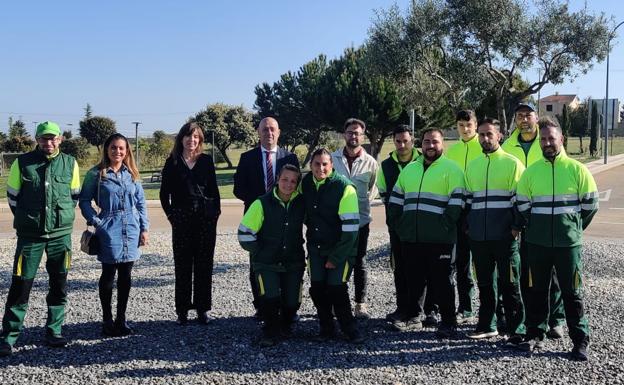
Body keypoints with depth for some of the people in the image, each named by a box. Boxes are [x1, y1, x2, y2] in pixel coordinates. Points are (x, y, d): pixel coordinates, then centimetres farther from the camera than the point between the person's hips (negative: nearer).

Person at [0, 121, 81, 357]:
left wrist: (62, 217, 8)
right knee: (21, 284, -2)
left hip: (61, 234, 2)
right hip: (30, 235, -2)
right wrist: (25, 218, 7)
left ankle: (54, 331, 21)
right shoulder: (22, 163, -2)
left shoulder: (70, 163, 2)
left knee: (59, 285, 8)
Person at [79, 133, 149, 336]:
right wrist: (96, 221, -10)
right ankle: (107, 321, 14)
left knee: (126, 276, 8)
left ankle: (121, 319, 19)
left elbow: (141, 202, 12)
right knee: (108, 275, 2)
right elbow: (84, 200, 1)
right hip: (109, 231, -4)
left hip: (131, 231, 4)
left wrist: (144, 228, 6)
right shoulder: (96, 174, -2)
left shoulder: (132, 174, 9)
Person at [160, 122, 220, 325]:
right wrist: (171, 215, -1)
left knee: (204, 264, 3)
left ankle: (203, 309, 12)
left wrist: (215, 212, 0)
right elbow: (164, 192, 7)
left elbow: (214, 189, 9)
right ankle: (182, 311, 9)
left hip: (206, 218, 1)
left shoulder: (206, 160, 7)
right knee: (182, 265, 2)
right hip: (181, 220, -1)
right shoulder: (173, 162, 5)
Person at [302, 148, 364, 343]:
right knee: (317, 289, 1)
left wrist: (336, 257, -17)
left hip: (340, 248, -5)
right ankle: (327, 328, 20)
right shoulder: (305, 183, 1)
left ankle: (350, 329, 12)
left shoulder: (344, 187, -16)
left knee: (336, 289, -9)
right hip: (315, 247, 5)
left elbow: (351, 226, -18)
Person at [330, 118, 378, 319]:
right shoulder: (332, 158, 1)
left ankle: (360, 304, 16)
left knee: (359, 263, 7)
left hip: (361, 220, 0)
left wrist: (361, 203, 3)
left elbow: (373, 190, 11)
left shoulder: (371, 163, 0)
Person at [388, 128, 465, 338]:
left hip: (439, 239, -5)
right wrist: (397, 224, 10)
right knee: (414, 279, 14)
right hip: (410, 238, 5)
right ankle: (413, 314, 28)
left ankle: (448, 321, 12)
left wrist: (444, 226, -14)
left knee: (441, 281, 2)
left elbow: (457, 202, -9)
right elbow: (395, 200, 20)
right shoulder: (409, 169, 16)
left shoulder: (451, 169, -1)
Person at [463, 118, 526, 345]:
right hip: (478, 237, 5)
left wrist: (517, 226, -10)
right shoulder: (472, 166, 14)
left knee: (509, 284, 0)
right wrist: (468, 226, 13)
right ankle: (487, 325, 23)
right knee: (485, 283, 12)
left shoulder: (512, 163, -1)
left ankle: (517, 330, 7)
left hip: (504, 236, -5)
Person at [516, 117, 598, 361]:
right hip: (537, 243, 2)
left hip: (568, 243, -2)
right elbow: (522, 205, 10)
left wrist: (574, 228, 6)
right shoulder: (531, 171, 4)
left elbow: (590, 203, 3)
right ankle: (535, 335, 21)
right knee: (537, 291, 10)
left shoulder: (577, 169, -1)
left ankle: (580, 341, 13)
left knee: (572, 293, 3)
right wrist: (536, 227, 9)